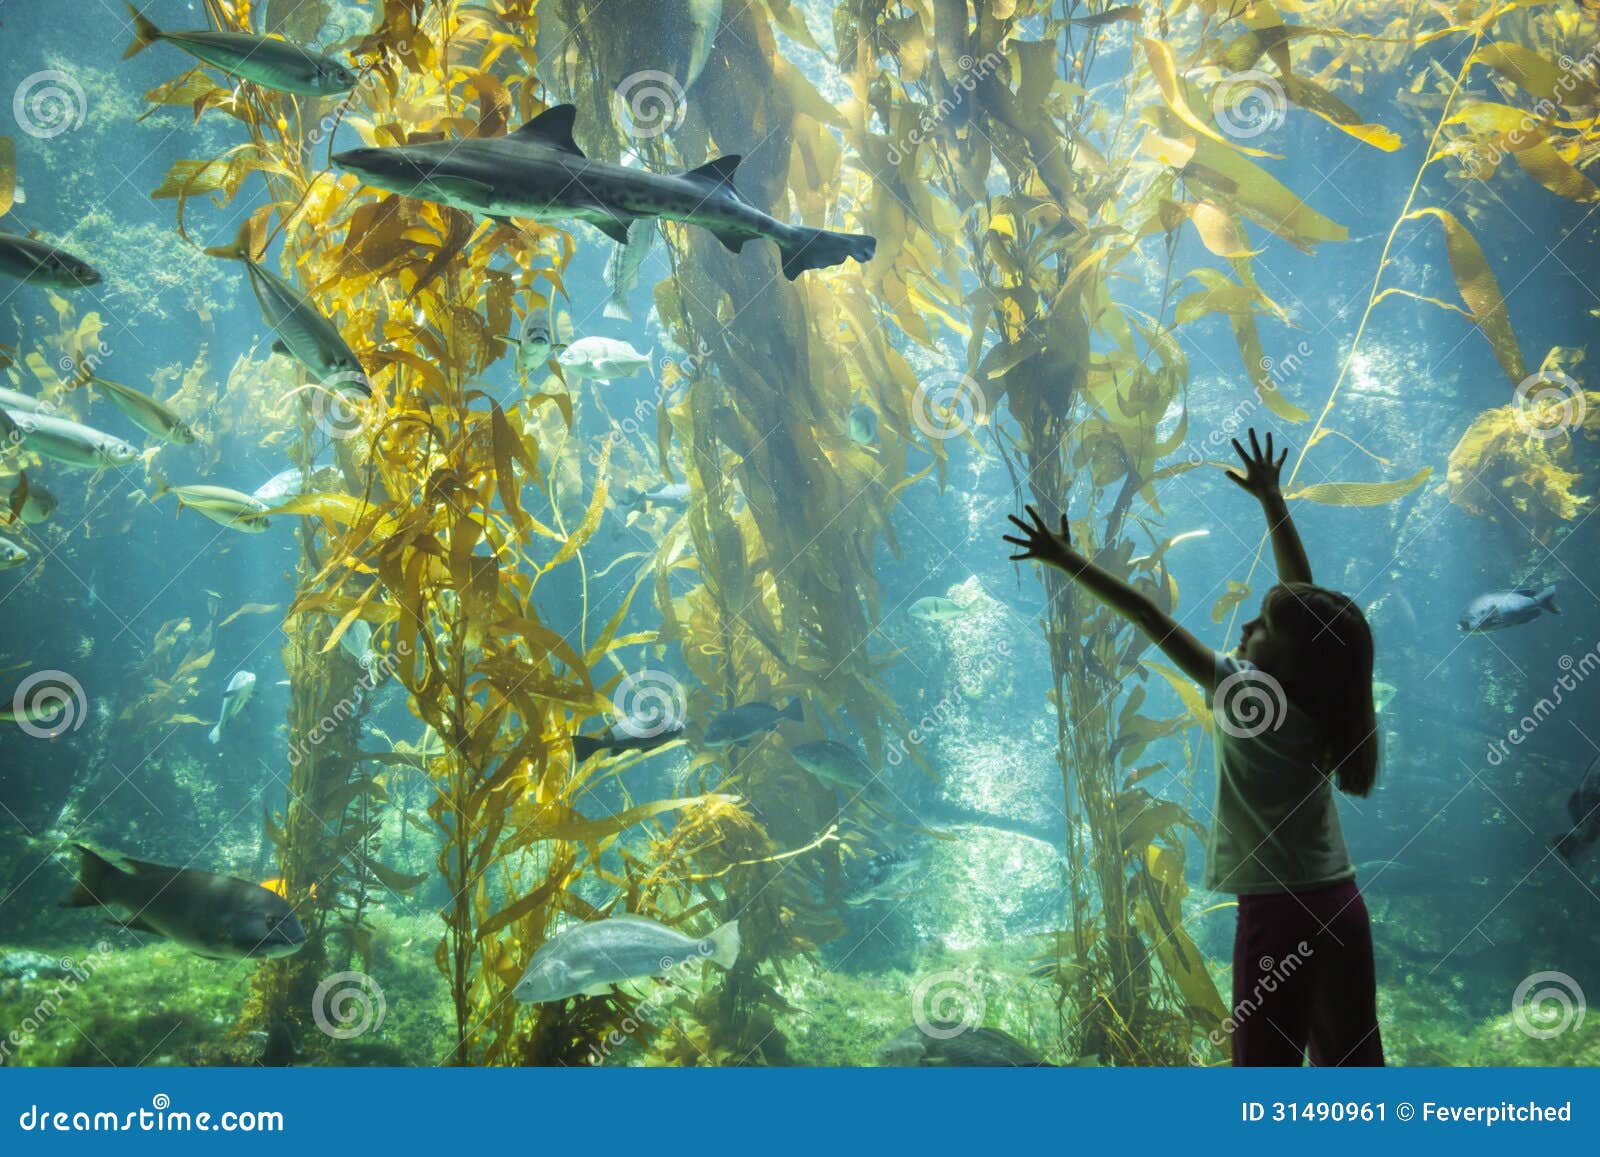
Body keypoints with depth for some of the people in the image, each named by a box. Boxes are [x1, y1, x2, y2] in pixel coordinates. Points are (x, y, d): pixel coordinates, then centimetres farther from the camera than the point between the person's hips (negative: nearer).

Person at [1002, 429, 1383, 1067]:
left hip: (1278, 912, -7)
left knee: (1269, 1062, -1)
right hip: (1342, 903, 7)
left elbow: (1151, 617, -12)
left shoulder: (1243, 695, -12)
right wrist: (1270, 497, 22)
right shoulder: (1314, 692, 4)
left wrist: (1069, 560, -9)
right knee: (1351, 1058, 12)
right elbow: (1303, 589, 15)